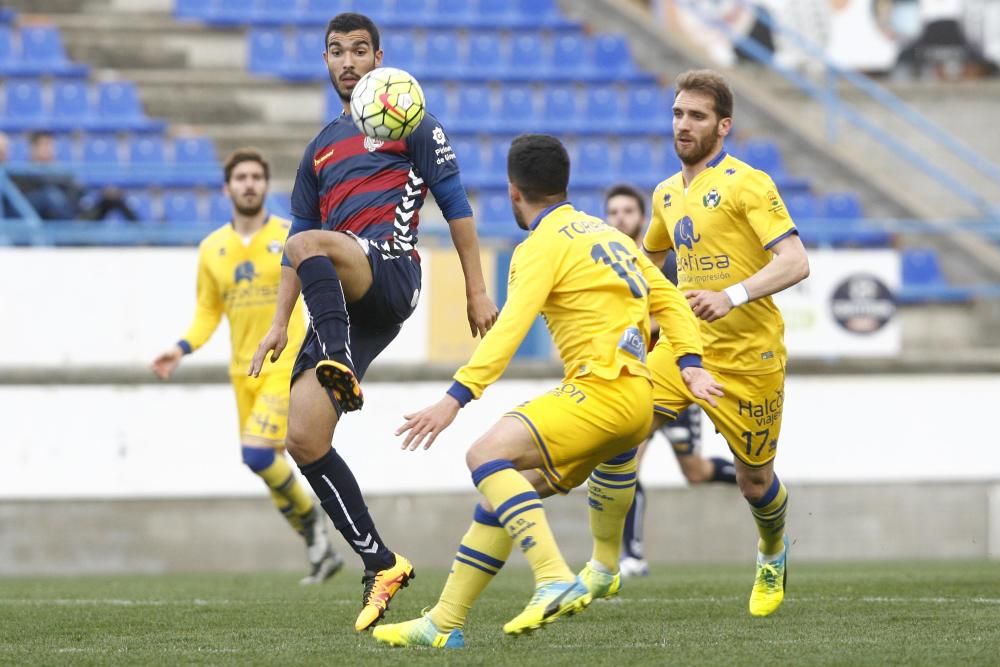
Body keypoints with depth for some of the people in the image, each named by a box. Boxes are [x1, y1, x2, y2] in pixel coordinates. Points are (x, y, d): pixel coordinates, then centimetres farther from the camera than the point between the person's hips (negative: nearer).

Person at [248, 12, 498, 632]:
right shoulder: (321, 149, 27)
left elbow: (456, 205, 6)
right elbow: (303, 235, 28)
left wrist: (477, 292, -1)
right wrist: (280, 323, 18)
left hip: (390, 268, -6)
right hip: (338, 303, 6)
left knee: (307, 245, -38)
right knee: (304, 441, -8)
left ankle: (341, 369, -45)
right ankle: (381, 565, -2)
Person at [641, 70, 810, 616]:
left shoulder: (747, 184, -11)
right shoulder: (667, 194, 11)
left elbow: (795, 262, -21)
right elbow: (648, 259, 32)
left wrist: (732, 296, -34)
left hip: (749, 357, -5)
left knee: (754, 481, 6)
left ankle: (772, 554, 40)